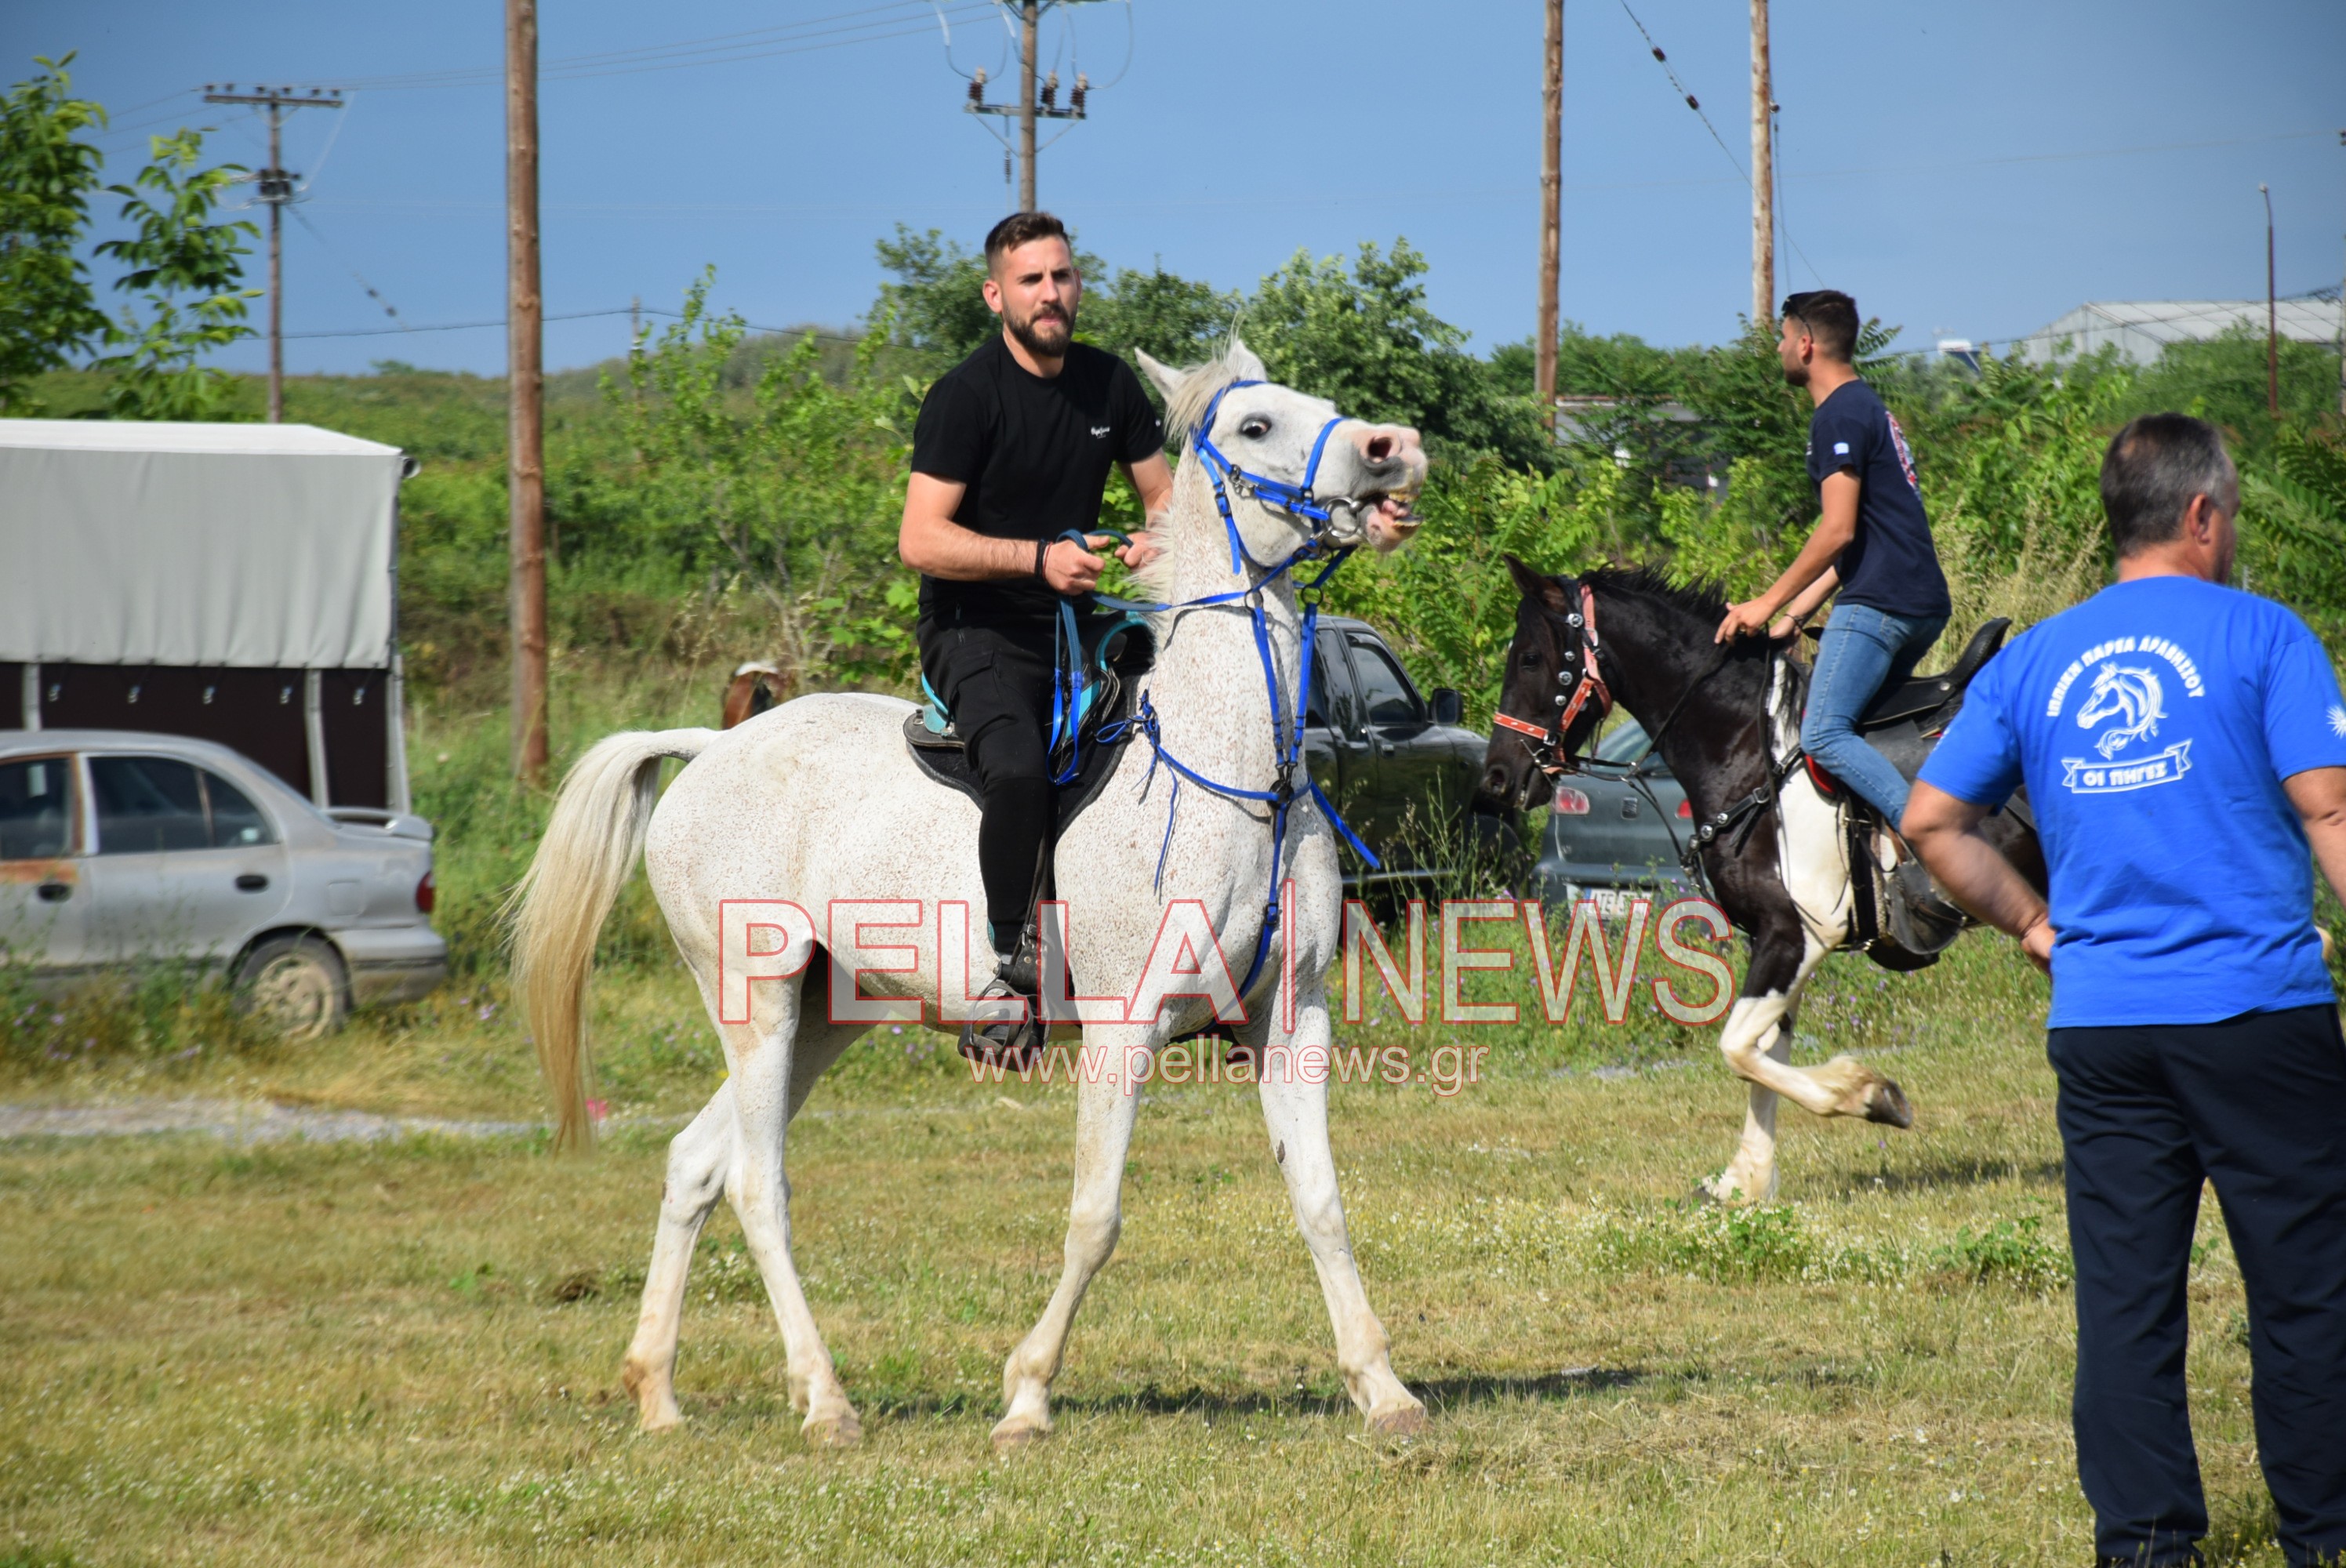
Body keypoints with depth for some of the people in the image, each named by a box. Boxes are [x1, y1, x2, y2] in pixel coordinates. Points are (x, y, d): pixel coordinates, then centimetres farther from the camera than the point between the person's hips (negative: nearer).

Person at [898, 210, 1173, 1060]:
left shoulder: (1110, 383, 8)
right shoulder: (966, 395, -12)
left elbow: (1164, 493, 17)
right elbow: (921, 541, -18)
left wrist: (1158, 539, -8)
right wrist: (1040, 557, -29)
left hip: (1076, 622, 7)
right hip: (976, 633, -6)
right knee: (1019, 767, -35)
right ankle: (1009, 964, -24)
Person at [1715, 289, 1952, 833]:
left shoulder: (1839, 417, -8)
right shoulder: (1868, 408, 24)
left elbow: (1837, 531, -16)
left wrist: (1770, 603, -9)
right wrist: (1795, 613, 23)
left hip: (1879, 603, -11)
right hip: (1924, 603, 11)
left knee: (1824, 733, -19)